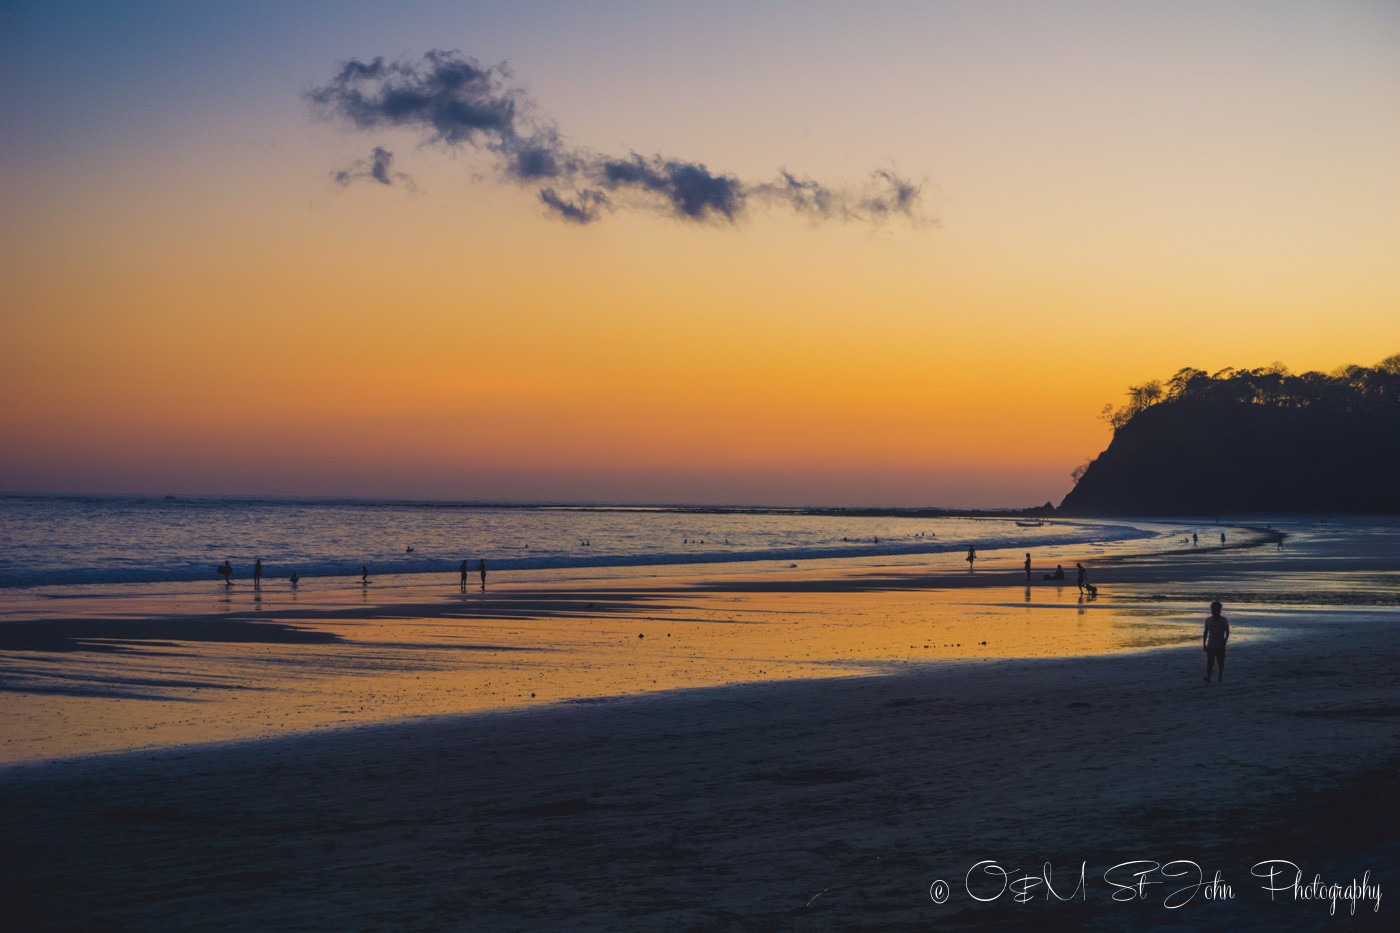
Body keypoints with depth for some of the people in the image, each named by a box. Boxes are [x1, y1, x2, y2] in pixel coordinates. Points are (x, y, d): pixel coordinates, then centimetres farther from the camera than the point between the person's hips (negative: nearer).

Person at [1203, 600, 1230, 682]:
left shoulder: (1224, 620, -4)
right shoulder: (1208, 620, 4)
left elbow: (1227, 632, -4)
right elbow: (1205, 633, 9)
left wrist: (1224, 643, -15)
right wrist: (1204, 644, 5)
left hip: (1220, 646, -1)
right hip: (1210, 646, 1)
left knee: (1221, 662, 7)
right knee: (1209, 662, -6)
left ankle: (1221, 677, 20)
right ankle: (1208, 677, -8)